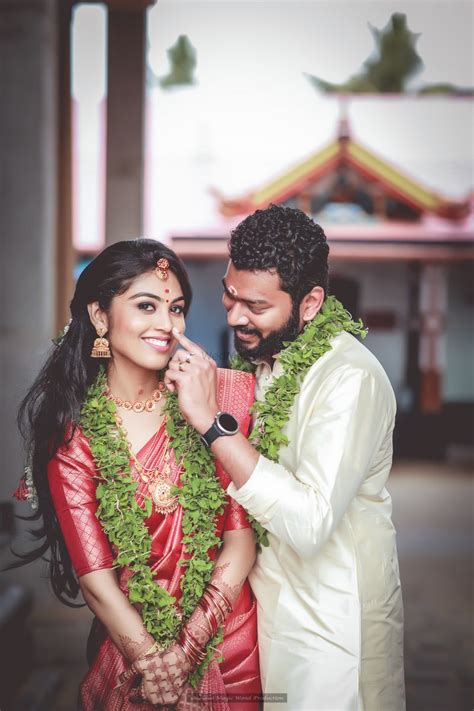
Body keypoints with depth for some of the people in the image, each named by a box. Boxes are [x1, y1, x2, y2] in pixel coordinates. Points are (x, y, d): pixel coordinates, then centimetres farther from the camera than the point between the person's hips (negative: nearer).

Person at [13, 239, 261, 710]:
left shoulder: (221, 393, -9)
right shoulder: (70, 433, -7)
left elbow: (242, 536, -10)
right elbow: (95, 574, -9)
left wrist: (188, 646, -16)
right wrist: (150, 660, -17)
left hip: (229, 640, 1)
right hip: (127, 644, 0)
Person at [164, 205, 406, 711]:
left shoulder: (349, 378, -25)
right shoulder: (263, 356, 2)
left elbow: (309, 522, -33)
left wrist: (209, 419, -33)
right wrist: (193, 391, -8)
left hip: (327, 626, -7)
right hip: (266, 604, 7)